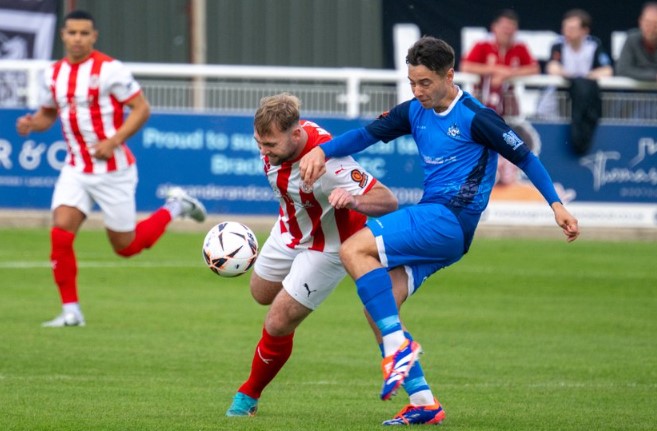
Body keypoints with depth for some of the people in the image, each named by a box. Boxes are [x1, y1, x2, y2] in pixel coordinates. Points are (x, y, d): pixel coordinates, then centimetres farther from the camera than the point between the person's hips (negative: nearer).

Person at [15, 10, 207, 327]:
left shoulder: (109, 70, -13)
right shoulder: (54, 74, 5)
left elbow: (141, 108, -12)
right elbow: (48, 113, 20)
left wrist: (114, 141, -24)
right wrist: (31, 123, -4)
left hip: (112, 170, -5)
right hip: (75, 168, 5)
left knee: (125, 246, 5)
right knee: (60, 233, -15)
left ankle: (174, 207, 31)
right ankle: (70, 311, -6)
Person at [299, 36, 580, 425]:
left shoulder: (475, 117, -8)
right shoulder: (414, 112, 12)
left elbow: (524, 156, -3)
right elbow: (368, 134, 13)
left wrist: (556, 204, -8)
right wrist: (322, 151, -5)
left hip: (449, 221, -8)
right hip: (429, 221, 8)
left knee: (354, 250, -21)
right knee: (379, 309, -1)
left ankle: (398, 347, -24)